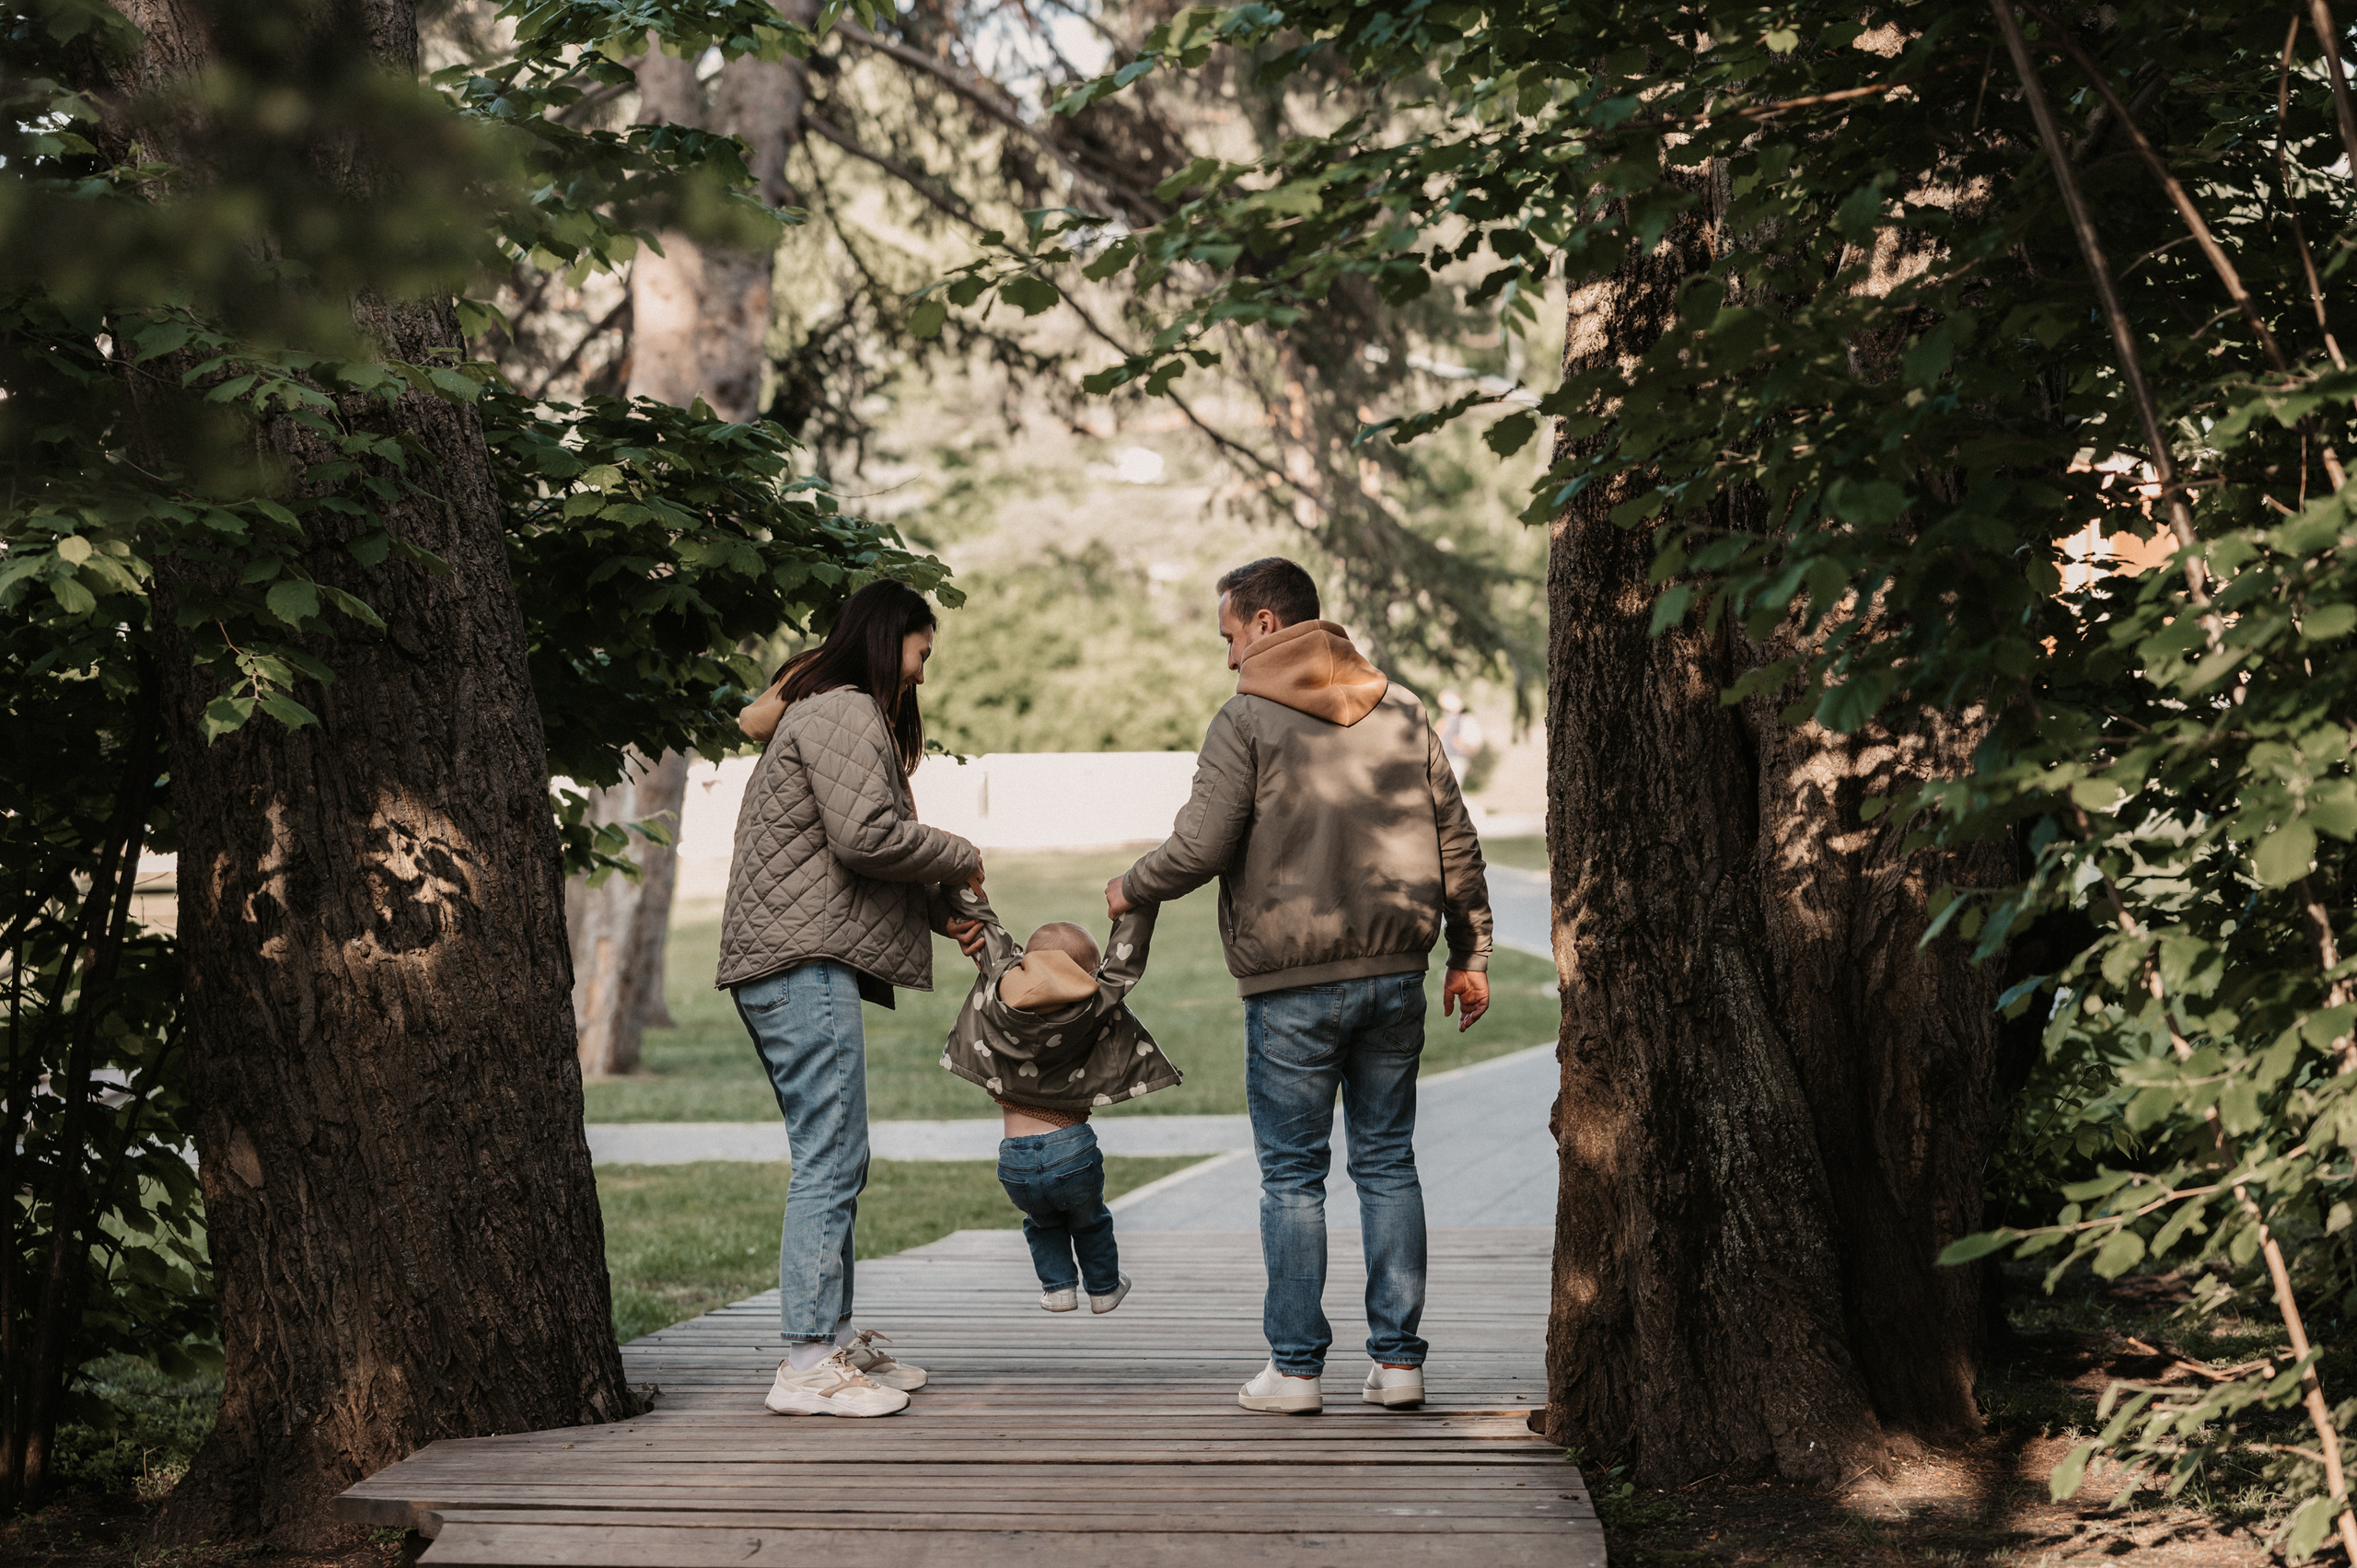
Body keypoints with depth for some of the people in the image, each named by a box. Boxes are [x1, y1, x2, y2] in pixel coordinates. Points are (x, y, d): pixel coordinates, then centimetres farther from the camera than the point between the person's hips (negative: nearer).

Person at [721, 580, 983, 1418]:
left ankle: (834, 1337, 20)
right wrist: (960, 858, -3)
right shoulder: (843, 714, -7)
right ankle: (808, 1365, -14)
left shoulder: (836, 715, 27)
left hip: (783, 968, 11)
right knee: (831, 1161, -12)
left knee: (834, 1161, 14)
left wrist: (946, 908, 15)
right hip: (805, 966, -11)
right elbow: (865, 835, -18)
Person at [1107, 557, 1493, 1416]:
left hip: (1293, 985, -4)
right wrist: (1469, 953, 17)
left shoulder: (1248, 718, -6)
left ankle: (1295, 1365, 5)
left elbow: (1199, 846, -11)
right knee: (1388, 1163, 10)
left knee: (1292, 1175, 3)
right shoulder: (1402, 711, 10)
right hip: (1395, 972, 5)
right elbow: (1455, 840, 11)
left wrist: (1130, 889, 7)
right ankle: (1397, 1360, 10)